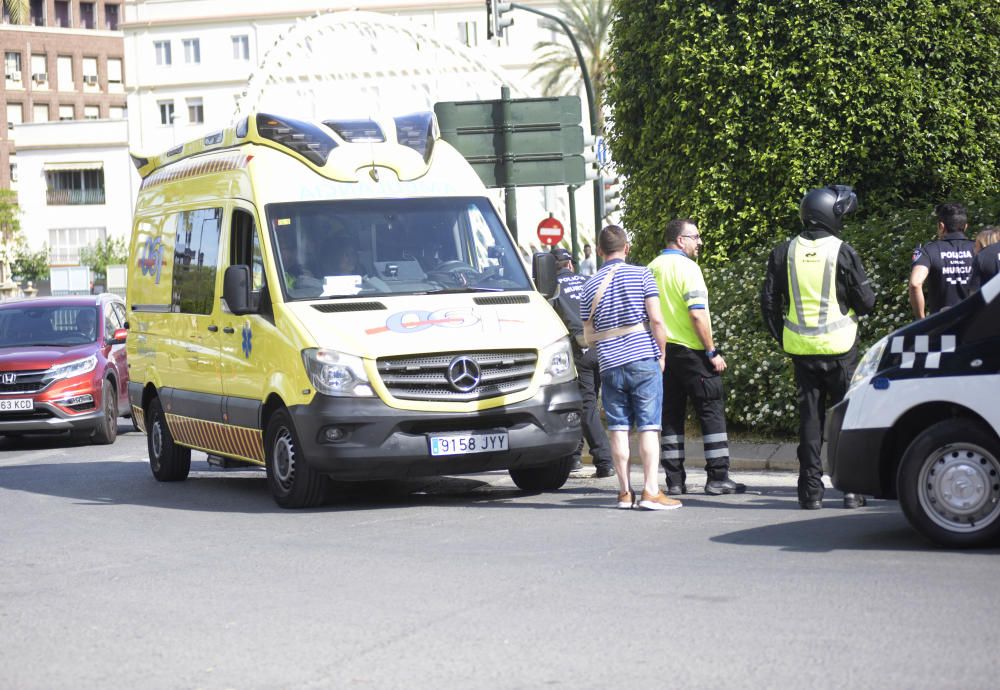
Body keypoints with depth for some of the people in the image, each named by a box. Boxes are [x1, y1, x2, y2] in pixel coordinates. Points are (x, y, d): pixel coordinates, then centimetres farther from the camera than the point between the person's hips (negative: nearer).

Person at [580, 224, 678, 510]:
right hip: (644, 360, -2)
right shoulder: (641, 275, -1)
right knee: (649, 426, -1)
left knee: (618, 428, 6)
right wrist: (662, 354, 2)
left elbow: (589, 337, 9)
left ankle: (625, 492, 7)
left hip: (609, 365, 2)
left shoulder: (590, 286, 7)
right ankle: (651, 491, -6)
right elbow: (656, 319, -8)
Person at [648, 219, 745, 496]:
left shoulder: (652, 269, 11)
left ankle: (674, 480, 8)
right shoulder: (687, 268, -12)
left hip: (662, 350, 7)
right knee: (712, 411, -1)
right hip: (690, 349, -7)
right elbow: (698, 314, -18)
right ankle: (717, 477, -4)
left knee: (671, 415, 9)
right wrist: (712, 351, -13)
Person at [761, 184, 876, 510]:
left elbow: (769, 302, 6)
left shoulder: (784, 253, 3)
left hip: (801, 348, 3)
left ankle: (811, 489, 6)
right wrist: (854, 309, 18)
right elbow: (866, 301, -5)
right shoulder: (842, 252, -8)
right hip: (839, 347, -3)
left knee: (810, 416, 8)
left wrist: (783, 338, 15)